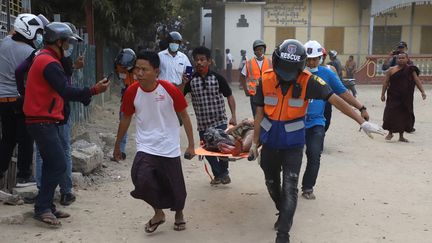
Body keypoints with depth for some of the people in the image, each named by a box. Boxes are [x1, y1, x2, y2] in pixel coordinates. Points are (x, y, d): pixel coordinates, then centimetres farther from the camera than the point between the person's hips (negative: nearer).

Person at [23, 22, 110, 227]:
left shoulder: (43, 58, 18)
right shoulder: (49, 62, -16)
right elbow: (65, 92, -25)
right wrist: (93, 90, -28)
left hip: (45, 122, 11)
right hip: (43, 123, -11)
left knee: (53, 164, 13)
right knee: (58, 165, -10)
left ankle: (47, 207, 19)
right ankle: (42, 208, -2)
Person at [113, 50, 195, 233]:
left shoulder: (170, 89, -14)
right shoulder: (132, 91, -8)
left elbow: (184, 116, -2)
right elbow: (126, 119, 7)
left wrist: (191, 145, -2)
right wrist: (117, 146, 14)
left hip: (169, 148, -1)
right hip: (145, 147, 1)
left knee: (175, 186, 8)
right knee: (142, 181, -20)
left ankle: (179, 213, 42)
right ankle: (158, 213, 10)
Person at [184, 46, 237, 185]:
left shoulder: (217, 78, -6)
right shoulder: (191, 80, -3)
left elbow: (229, 96, 2)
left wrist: (233, 116, -5)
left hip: (220, 121, -2)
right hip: (202, 124, 2)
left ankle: (224, 172, 23)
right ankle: (218, 175, 32)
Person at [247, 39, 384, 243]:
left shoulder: (307, 81, -16)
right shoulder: (266, 80, -9)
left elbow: (336, 100, -16)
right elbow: (260, 113, -1)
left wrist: (362, 122, -19)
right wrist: (254, 143, 3)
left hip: (293, 144, -3)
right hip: (270, 142, 4)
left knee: (289, 189, -8)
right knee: (271, 183, 20)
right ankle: (283, 213, 46)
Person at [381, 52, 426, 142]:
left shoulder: (410, 70, 2)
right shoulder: (392, 70, 0)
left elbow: (417, 81, 0)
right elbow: (386, 83, 2)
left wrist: (422, 91, -9)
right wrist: (383, 94, -2)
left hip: (406, 98, 2)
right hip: (393, 97, -2)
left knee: (404, 115, 8)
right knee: (391, 114, -5)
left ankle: (401, 136, 20)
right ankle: (390, 133, 14)